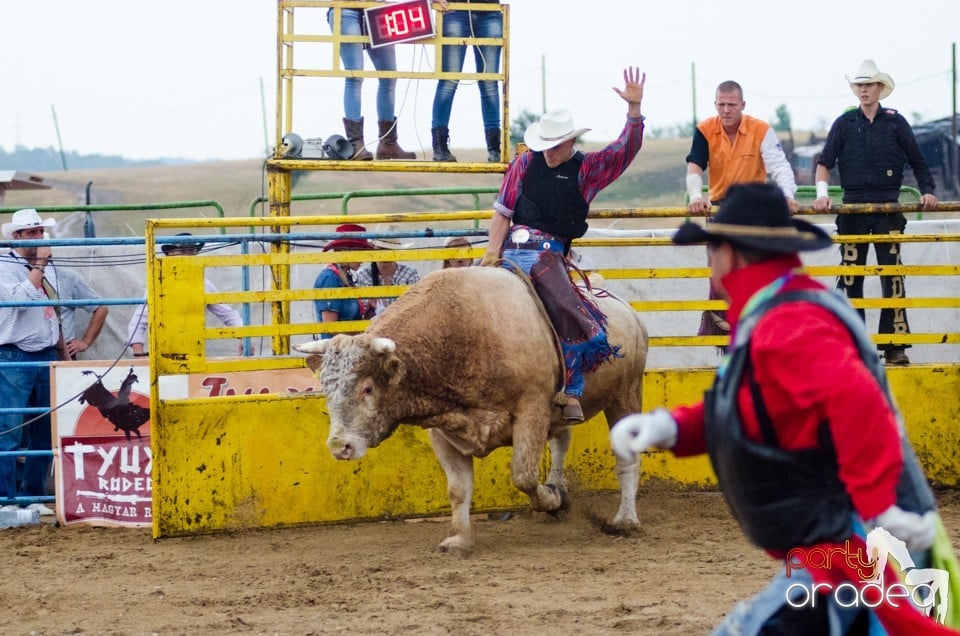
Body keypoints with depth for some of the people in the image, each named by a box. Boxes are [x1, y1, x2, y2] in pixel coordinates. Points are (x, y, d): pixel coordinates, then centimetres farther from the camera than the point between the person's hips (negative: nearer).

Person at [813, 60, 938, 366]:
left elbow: (917, 162, 8)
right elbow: (824, 162, 4)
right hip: (853, 209, 1)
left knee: (892, 277, -5)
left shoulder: (895, 122, 4)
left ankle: (895, 346, -4)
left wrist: (927, 191, -5)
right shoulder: (844, 124, 6)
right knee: (849, 279, 2)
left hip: (888, 209, -1)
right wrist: (822, 192, -12)